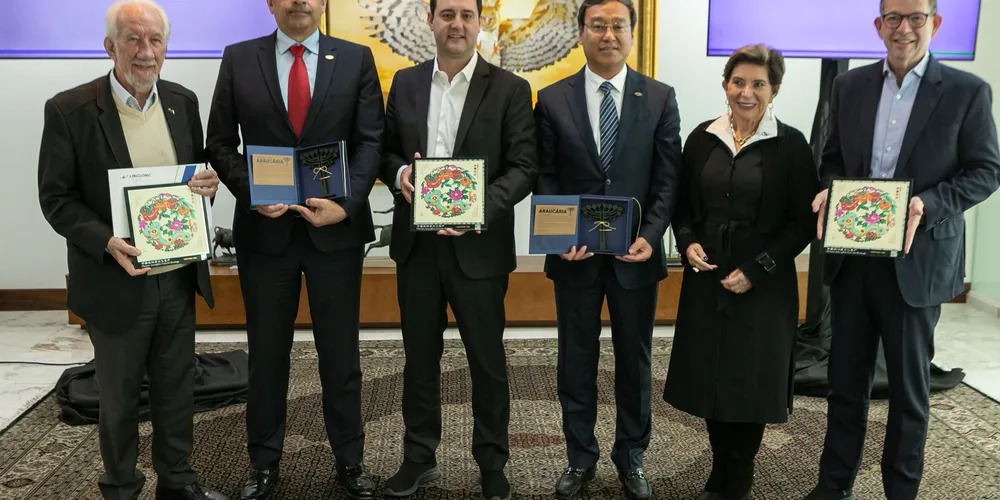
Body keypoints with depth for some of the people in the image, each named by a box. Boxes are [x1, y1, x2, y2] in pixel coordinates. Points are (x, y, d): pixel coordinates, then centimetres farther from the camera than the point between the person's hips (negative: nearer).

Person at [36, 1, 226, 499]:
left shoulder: (183, 101, 4)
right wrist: (106, 242, -25)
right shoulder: (69, 110, -11)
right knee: (119, 396, 12)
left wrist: (207, 183, -10)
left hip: (179, 277, 4)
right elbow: (56, 197, -9)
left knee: (177, 387, 16)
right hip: (117, 283, -4)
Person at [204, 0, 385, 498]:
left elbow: (370, 141, -2)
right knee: (266, 351, 11)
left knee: (340, 351, 10)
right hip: (265, 228, 1)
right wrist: (251, 194, -13)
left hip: (336, 227, 0)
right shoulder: (238, 60, 4)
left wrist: (346, 203, -15)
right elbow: (220, 144, 3)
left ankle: (349, 459, 25)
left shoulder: (357, 59, 3)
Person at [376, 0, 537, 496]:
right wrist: (399, 173, -12)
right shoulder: (405, 83, 7)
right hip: (416, 243, 3)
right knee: (419, 356, 14)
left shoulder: (510, 89, -4)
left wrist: (479, 209, -23)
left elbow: (523, 167, -8)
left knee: (487, 360, 9)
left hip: (478, 246, -3)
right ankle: (418, 457, 30)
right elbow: (385, 151, 11)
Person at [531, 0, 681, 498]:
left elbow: (668, 179, -1)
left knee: (635, 359, 12)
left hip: (636, 253, 0)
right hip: (574, 253, 0)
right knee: (576, 359, 11)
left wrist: (649, 237, -14)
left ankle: (631, 456, 30)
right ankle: (580, 457, 27)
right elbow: (545, 178, 0)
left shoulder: (660, 98, 1)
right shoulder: (552, 100, 0)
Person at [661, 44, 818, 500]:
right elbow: (684, 205, 12)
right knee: (709, 376, 10)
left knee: (751, 380, 6)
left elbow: (804, 220, -6)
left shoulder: (790, 145, -6)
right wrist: (688, 242, -7)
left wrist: (756, 269, -13)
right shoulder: (702, 138, 4)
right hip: (706, 279, 3)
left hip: (763, 286, -3)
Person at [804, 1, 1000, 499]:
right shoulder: (849, 85, 6)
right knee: (845, 380, 13)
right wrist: (829, 191, -10)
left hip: (917, 260, -3)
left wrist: (928, 205, -20)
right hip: (851, 256, 3)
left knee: (909, 385, 10)